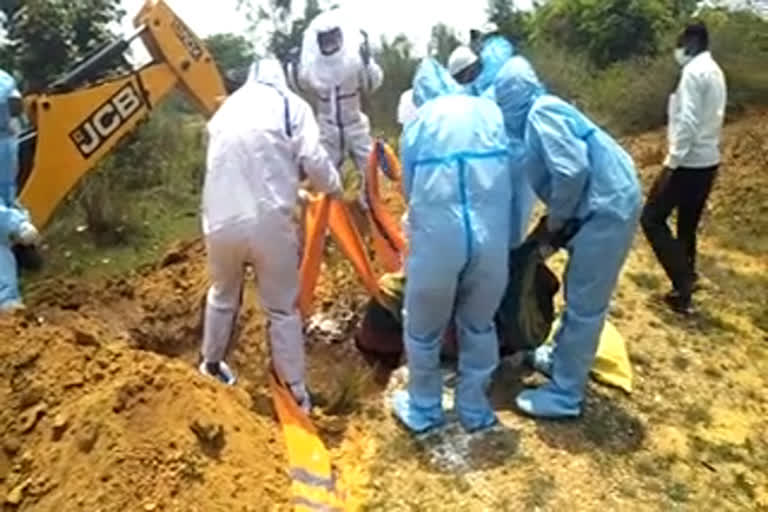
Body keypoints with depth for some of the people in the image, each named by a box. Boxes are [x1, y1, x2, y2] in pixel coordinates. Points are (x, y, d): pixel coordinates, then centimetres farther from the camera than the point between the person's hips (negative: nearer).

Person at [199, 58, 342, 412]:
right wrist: (334, 187, 13)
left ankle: (211, 364, 45)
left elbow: (223, 163, 17)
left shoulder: (228, 107, 16)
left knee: (223, 294, 27)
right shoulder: (292, 105, 2)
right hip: (268, 221, -4)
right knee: (282, 308, 11)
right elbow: (314, 161, -8)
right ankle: (296, 391, 20)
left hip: (221, 219, 4)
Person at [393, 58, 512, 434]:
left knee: (423, 330, 20)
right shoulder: (490, 111, 12)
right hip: (491, 236, 2)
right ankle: (474, 409, 38)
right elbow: (507, 172, 15)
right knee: (479, 325, 24)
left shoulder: (419, 122, 10)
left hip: (437, 236, -2)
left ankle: (423, 410, 38)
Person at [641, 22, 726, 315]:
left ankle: (683, 283, -5)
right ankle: (684, 286, 23)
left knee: (652, 218, -2)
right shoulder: (715, 72, 15)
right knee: (687, 227, 15)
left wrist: (672, 162, -22)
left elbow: (688, 121, -22)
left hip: (688, 162, -9)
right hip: (707, 161, 9)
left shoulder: (694, 71, -14)